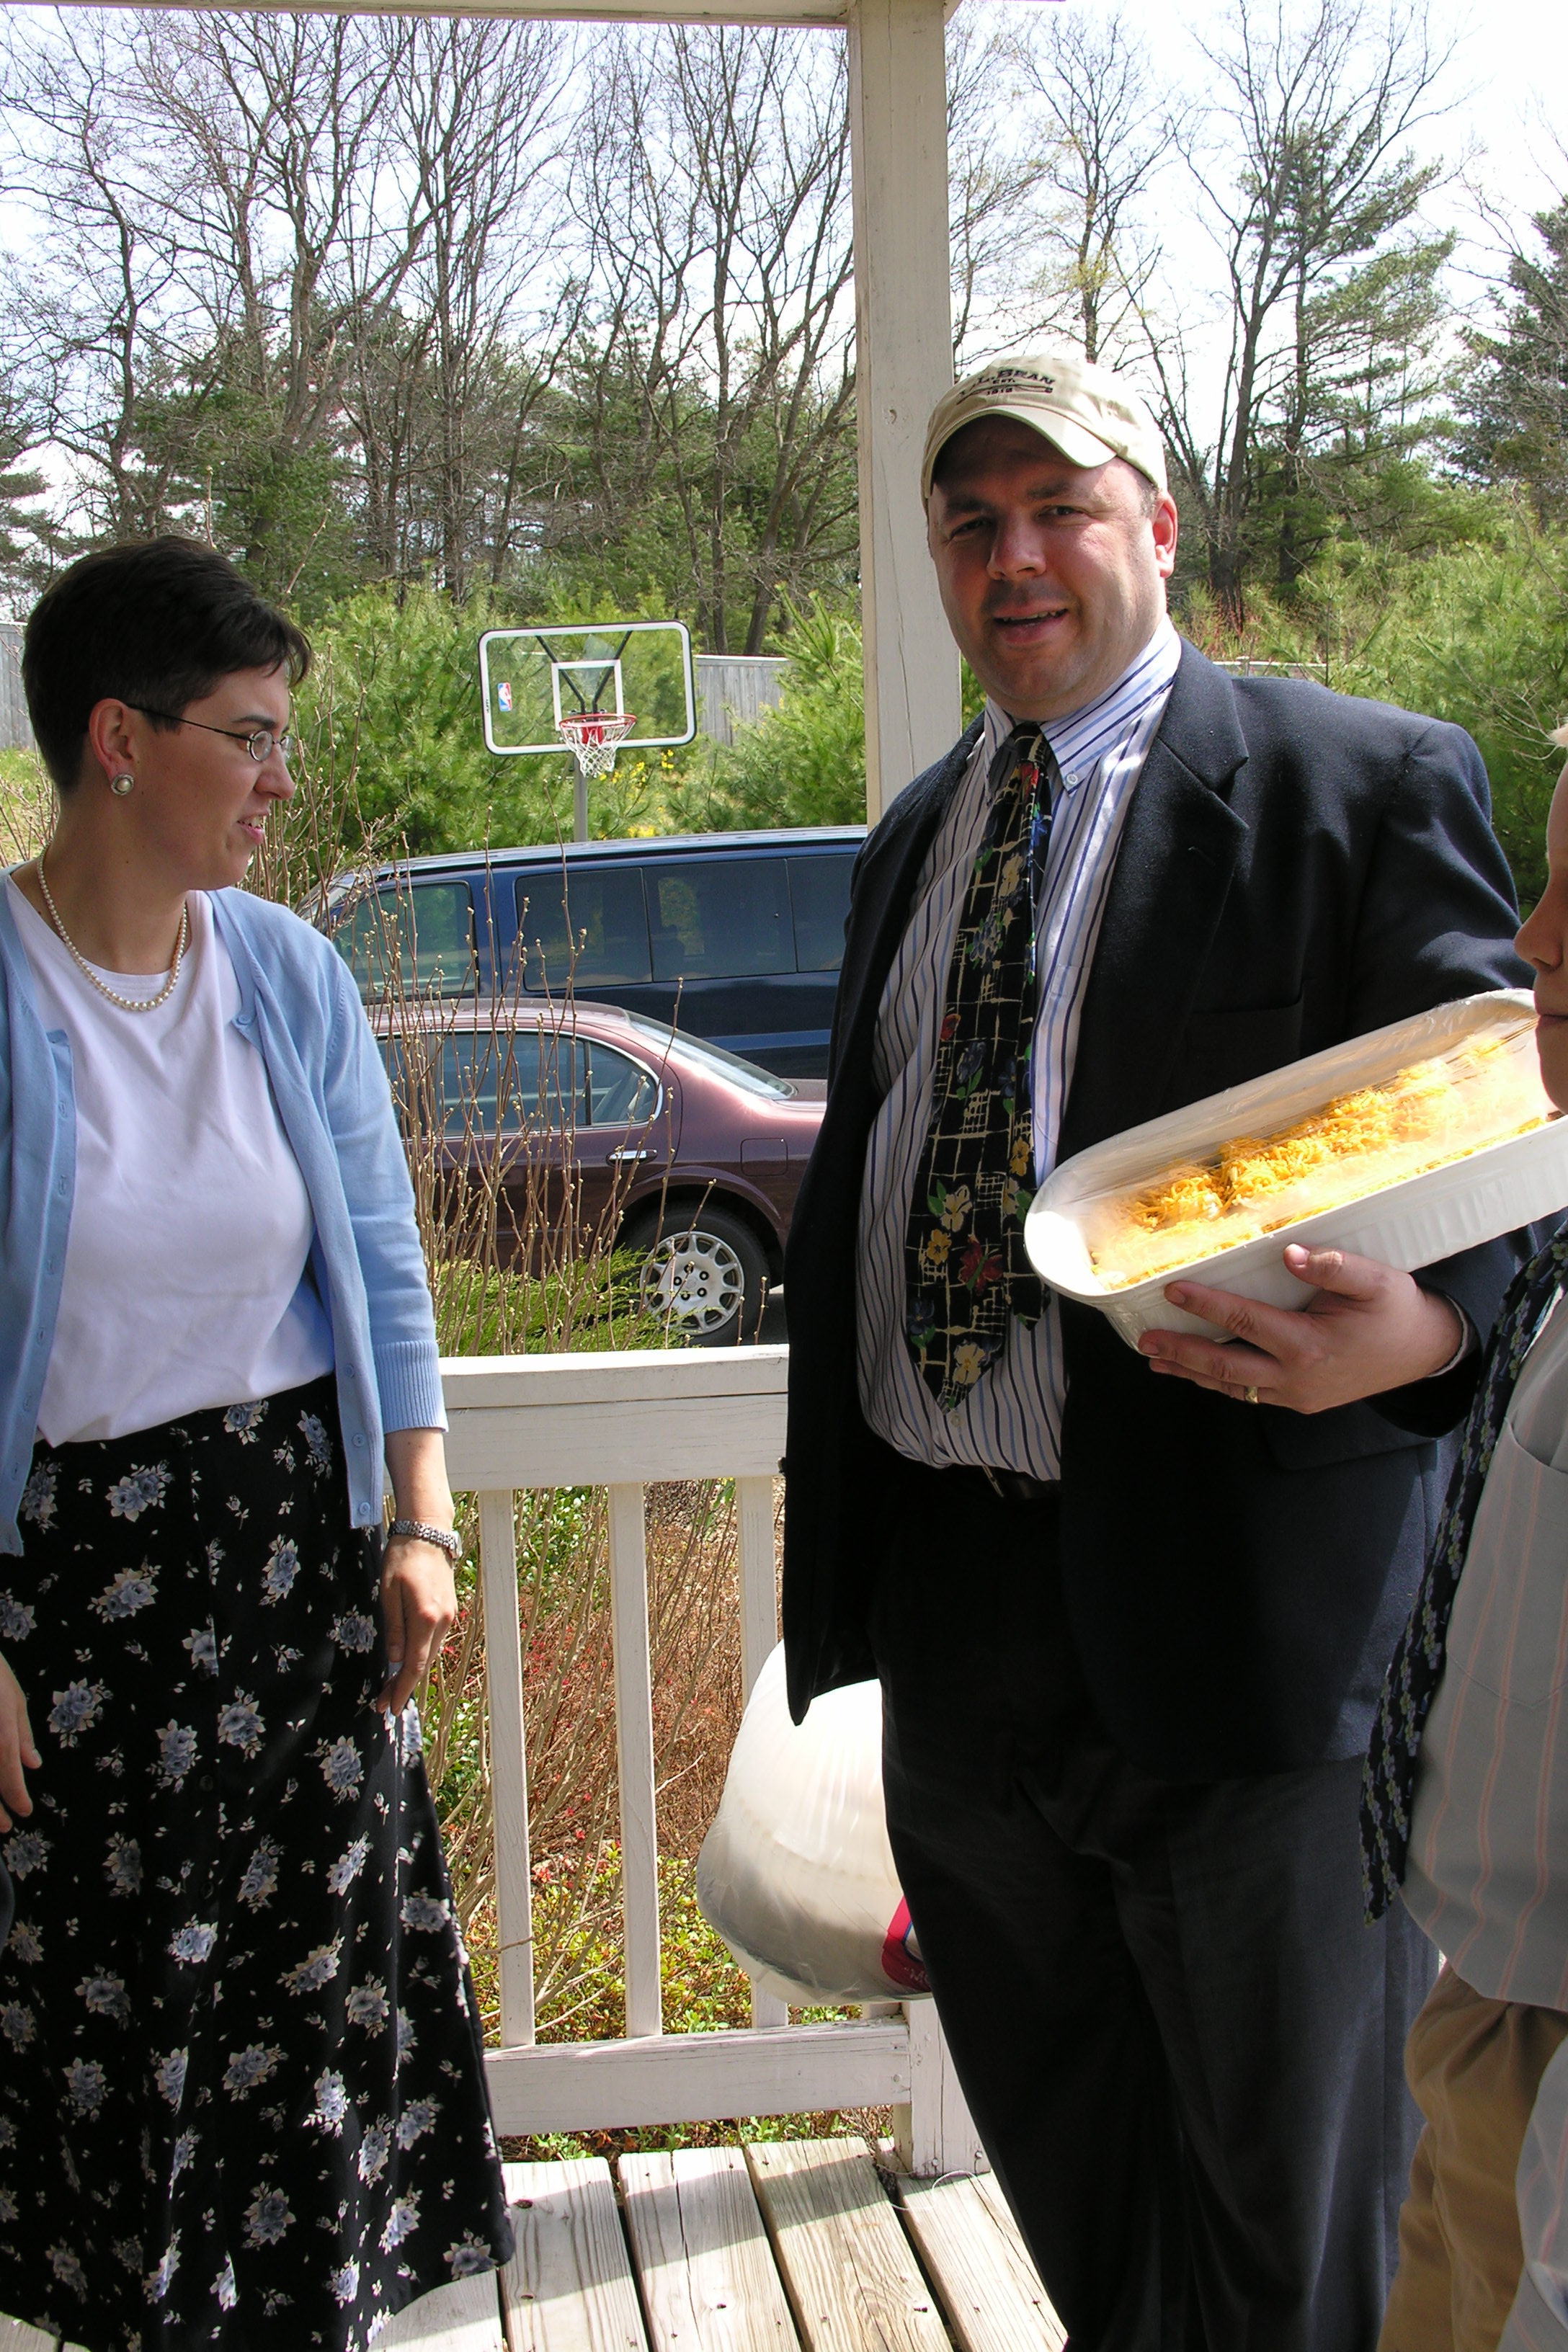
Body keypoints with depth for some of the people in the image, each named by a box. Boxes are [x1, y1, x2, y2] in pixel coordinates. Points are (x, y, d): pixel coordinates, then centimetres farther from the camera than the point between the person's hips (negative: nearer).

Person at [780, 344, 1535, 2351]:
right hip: (950, 1603, 6)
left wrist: (1413, 1332, -33)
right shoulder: (915, 841, 15)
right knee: (1066, 2175, 22)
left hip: (1234, 1612, -6)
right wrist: (826, 1516, 19)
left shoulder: (1369, 789, -5)